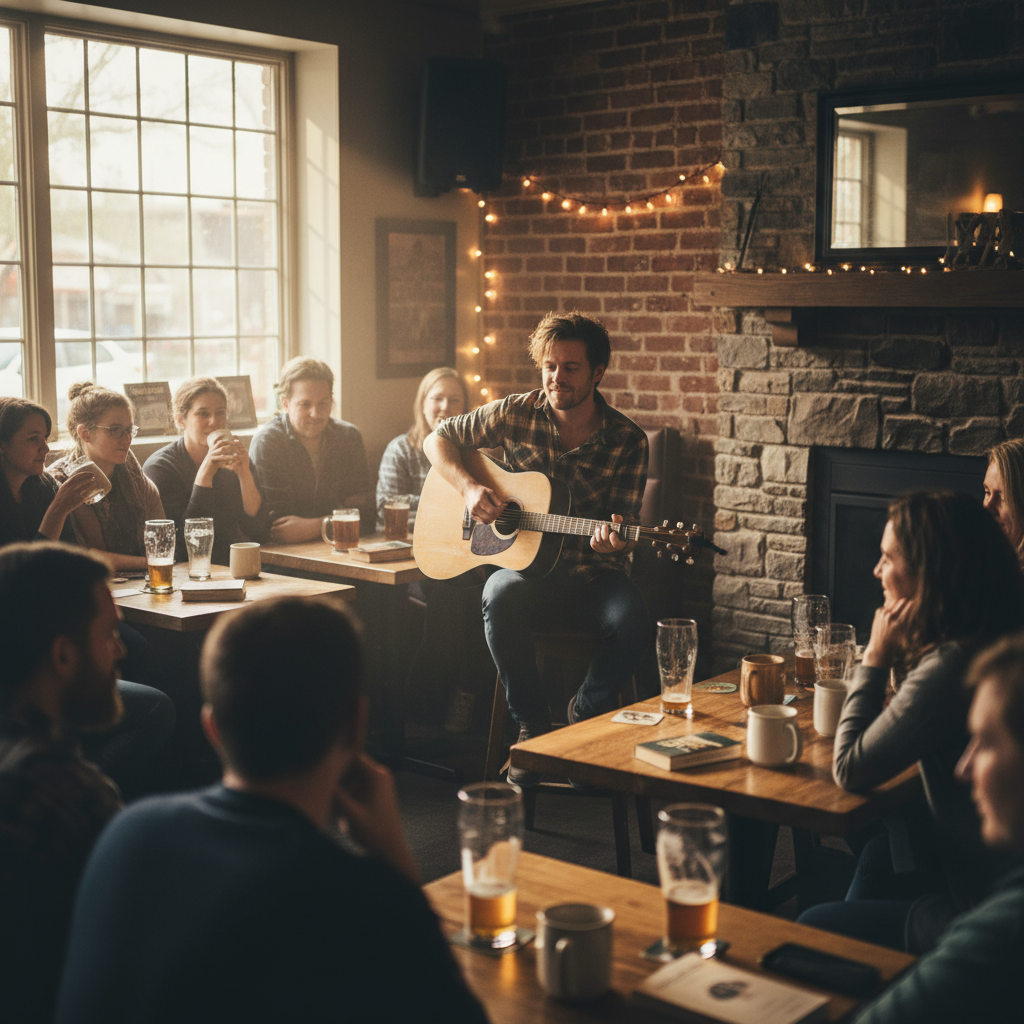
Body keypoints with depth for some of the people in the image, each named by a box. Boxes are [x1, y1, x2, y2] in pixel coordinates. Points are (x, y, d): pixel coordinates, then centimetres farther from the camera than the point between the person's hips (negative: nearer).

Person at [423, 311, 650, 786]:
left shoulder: (627, 442, -3)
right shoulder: (516, 414, -1)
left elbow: (620, 535, -3)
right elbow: (436, 440, 10)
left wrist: (611, 540, -28)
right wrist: (468, 485, -9)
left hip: (589, 574, 0)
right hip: (523, 566, 0)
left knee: (632, 620, -32)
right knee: (502, 596, -36)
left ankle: (586, 714, 1)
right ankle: (532, 724, -13)